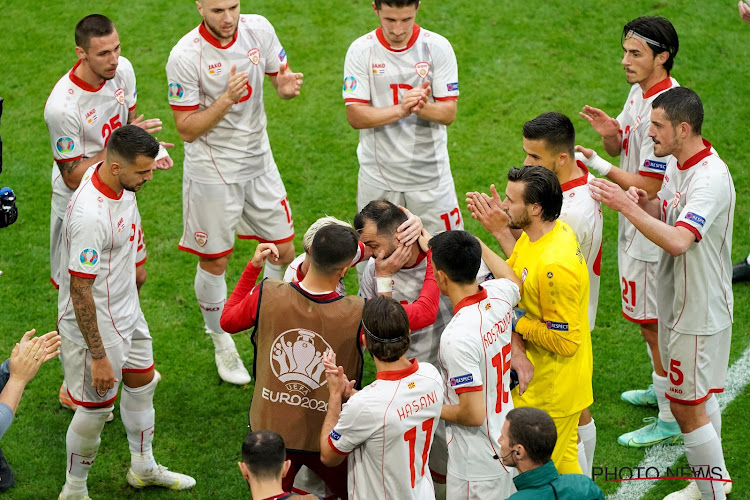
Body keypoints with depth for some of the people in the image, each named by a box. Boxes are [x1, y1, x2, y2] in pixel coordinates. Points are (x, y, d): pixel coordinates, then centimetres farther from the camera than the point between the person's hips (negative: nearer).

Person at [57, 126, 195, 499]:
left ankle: (143, 467, 46)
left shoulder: (119, 182, -9)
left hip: (126, 310, 10)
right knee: (96, 408, 6)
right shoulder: (90, 216, -36)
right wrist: (99, 356, -24)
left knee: (142, 381, 24)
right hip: (95, 324, -10)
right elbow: (80, 291, -30)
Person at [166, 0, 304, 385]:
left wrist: (287, 86, -18)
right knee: (214, 262, 8)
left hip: (259, 162, 5)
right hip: (212, 173, -4)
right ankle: (222, 344, 30)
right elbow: (187, 129, -15)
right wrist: (226, 100, -30)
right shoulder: (185, 56, -20)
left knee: (283, 252, 11)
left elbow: (281, 78, 7)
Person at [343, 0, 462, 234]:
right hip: (377, 177, 0)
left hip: (430, 175, 0)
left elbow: (449, 113, -9)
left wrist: (422, 108, -31)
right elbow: (355, 116, -12)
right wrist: (401, 109, -28)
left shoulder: (438, 47, -6)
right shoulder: (360, 51, -6)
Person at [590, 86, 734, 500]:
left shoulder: (711, 178, -28)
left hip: (700, 311, -9)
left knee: (687, 406, -2)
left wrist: (626, 206, -32)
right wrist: (641, 202, -6)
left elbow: (677, 241, -38)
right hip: (679, 301, 9)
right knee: (701, 396, 22)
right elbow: (664, 213, 16)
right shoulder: (678, 165, 3)